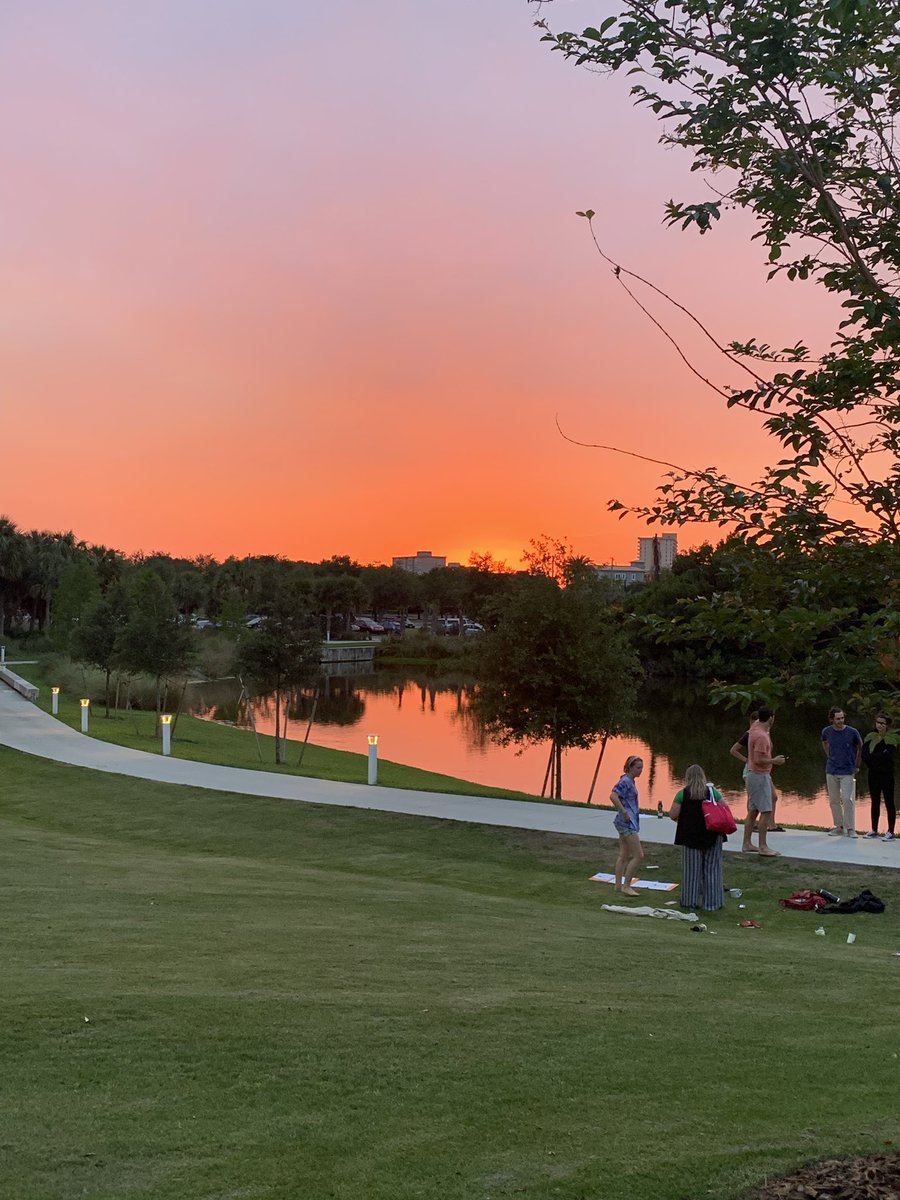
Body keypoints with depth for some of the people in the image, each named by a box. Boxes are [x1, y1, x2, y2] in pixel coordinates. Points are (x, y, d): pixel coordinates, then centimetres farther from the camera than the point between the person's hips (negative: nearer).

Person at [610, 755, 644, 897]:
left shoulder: (630, 781, 13)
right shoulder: (625, 781, -16)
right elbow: (613, 796, -30)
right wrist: (624, 812, -25)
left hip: (628, 823, 10)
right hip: (627, 823, -10)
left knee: (624, 855, 14)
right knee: (638, 855, -8)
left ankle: (619, 885, 19)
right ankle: (626, 886, -4)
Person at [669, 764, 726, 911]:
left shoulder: (682, 794, -8)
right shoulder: (713, 792, -4)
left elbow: (673, 815, -9)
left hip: (690, 837, -1)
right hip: (711, 837, 1)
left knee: (691, 870, 9)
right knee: (711, 869, 9)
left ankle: (690, 901, 13)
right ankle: (712, 902, 10)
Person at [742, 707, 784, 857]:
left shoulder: (755, 726, 7)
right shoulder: (762, 736, -21)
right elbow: (758, 760, -24)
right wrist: (774, 760, -13)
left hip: (754, 775, 10)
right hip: (760, 776, -10)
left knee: (753, 810, 13)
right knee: (766, 811, -10)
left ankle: (747, 844, 18)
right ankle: (763, 847, -11)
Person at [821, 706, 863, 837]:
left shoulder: (852, 732, -9)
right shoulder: (827, 731, -1)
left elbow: (860, 748, 7)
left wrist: (856, 766, 7)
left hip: (847, 772, -3)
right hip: (831, 771, 3)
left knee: (847, 799, -11)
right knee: (834, 800, 8)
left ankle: (850, 828, -4)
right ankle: (839, 826, 19)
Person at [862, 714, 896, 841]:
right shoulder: (870, 737, 7)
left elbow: (886, 755, -18)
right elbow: (864, 754, -2)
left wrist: (872, 757, -13)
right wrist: (878, 756, -16)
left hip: (886, 774, -5)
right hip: (873, 774, 5)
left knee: (889, 802, -2)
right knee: (875, 802, 12)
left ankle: (890, 832, 1)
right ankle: (874, 830, 20)